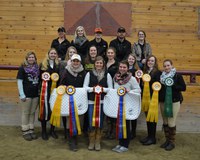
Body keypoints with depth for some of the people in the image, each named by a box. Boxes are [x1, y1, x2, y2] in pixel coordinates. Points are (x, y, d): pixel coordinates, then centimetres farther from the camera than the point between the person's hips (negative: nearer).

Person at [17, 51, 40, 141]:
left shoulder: (37, 68, 7)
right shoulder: (22, 68, -5)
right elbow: (19, 81, -7)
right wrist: (22, 95, -12)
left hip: (35, 95, 4)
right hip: (26, 95, -4)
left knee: (32, 113, 11)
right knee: (25, 113, 4)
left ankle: (31, 130, 22)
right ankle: (25, 131, 14)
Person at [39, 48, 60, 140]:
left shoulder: (58, 65, 7)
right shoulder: (43, 64, 3)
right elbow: (39, 77, 2)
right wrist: (40, 88, -6)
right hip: (45, 90, -1)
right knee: (45, 109, 2)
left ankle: (52, 130, 23)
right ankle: (44, 131, 16)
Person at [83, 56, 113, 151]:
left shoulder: (107, 75, 4)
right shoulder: (89, 74, 4)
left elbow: (111, 88, 4)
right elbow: (85, 86, 1)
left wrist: (103, 89, -14)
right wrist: (92, 89, -16)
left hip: (102, 101, 1)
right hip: (91, 101, 0)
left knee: (100, 121, 7)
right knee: (91, 122, 1)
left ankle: (97, 142, 21)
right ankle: (91, 141, 18)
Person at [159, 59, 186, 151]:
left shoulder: (177, 76, -5)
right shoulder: (161, 76, 9)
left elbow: (183, 88, -8)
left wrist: (173, 85, -19)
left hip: (174, 102, -5)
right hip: (163, 101, 5)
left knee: (171, 123, -5)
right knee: (165, 122, 10)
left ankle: (172, 142, 9)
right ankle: (167, 140, 23)